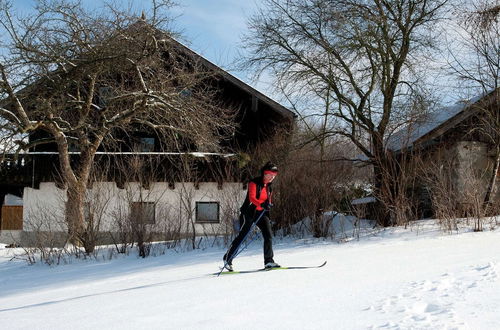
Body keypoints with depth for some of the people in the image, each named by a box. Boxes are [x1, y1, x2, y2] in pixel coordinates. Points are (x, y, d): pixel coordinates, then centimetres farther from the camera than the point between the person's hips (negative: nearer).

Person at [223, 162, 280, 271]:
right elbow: (252, 198, -26)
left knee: (268, 235, -7)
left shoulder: (269, 186, 10)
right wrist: (262, 204, -42)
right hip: (249, 212, -6)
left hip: (261, 213, 6)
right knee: (242, 236, -4)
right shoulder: (254, 183, -13)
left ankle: (268, 261, -3)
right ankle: (227, 258, 10)